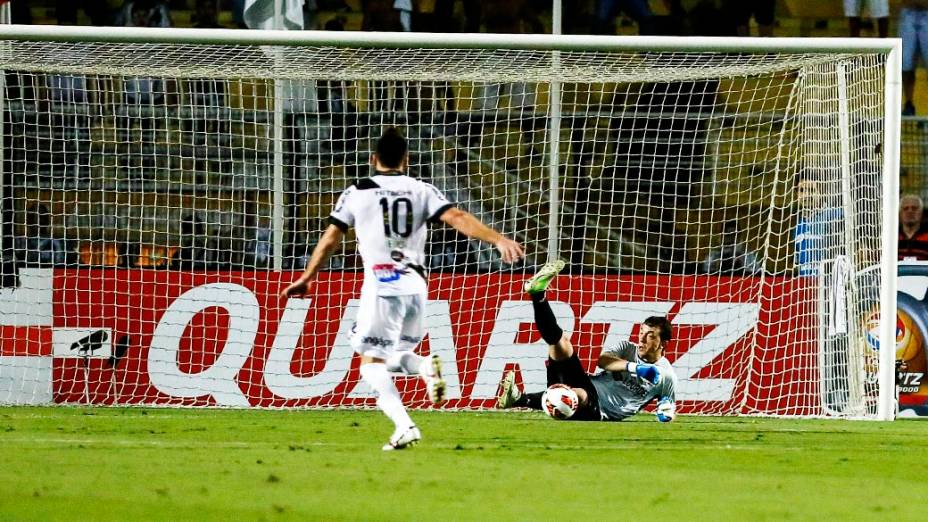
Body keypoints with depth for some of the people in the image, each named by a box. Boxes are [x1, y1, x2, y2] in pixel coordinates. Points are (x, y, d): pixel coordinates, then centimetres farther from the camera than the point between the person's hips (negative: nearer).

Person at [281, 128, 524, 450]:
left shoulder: (357, 193, 5)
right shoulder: (422, 191, 9)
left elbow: (331, 238, 8)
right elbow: (457, 218, -5)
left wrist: (307, 279, 17)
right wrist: (498, 240, -10)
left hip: (380, 287, -4)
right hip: (415, 287, 4)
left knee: (372, 362, 1)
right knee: (392, 357, 21)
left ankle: (404, 426, -20)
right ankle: (426, 366, -14)